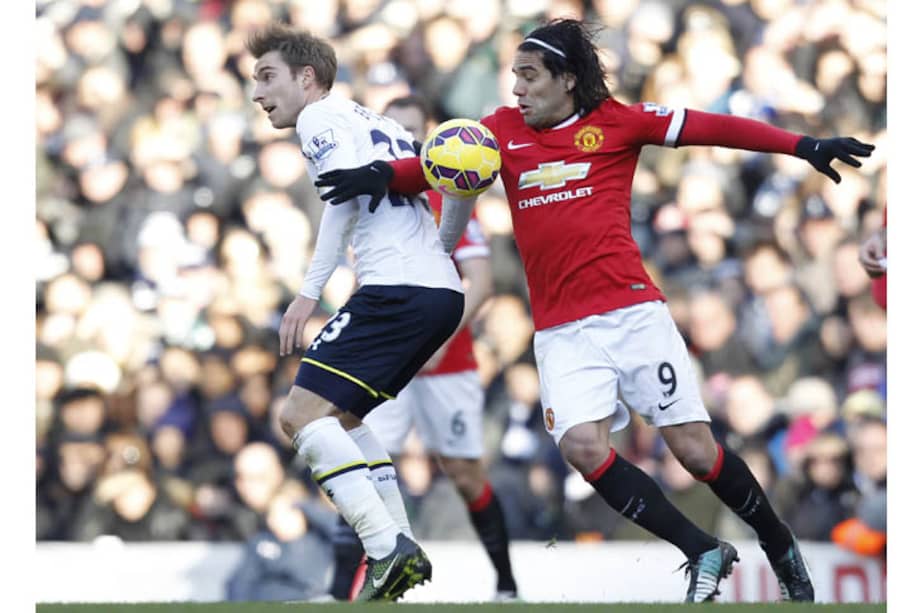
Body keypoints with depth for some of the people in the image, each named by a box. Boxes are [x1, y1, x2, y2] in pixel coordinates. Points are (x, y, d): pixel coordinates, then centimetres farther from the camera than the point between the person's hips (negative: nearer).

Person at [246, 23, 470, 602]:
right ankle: (401, 551, 13)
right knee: (341, 417, 22)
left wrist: (310, 291, -20)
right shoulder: (374, 122, 26)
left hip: (398, 287, -10)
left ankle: (387, 548, -23)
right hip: (443, 289, 10)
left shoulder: (320, 116, 0)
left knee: (302, 414, -11)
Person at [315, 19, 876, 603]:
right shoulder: (504, 129, 11)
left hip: (633, 310, -3)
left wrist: (803, 146, -6)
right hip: (561, 329, 3)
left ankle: (782, 549, 22)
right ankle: (703, 554, -3)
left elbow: (710, 128, -1)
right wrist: (381, 175, -13)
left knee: (696, 449, -4)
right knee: (582, 446, -19)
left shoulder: (617, 121, 2)